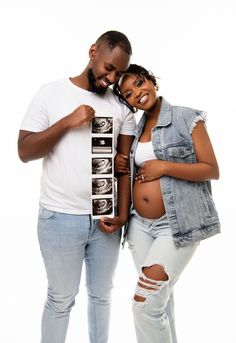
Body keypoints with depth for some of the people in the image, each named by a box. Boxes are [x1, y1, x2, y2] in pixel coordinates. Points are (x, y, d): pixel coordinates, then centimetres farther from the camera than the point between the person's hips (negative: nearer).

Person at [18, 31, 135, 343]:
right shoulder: (51, 93, -1)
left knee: (102, 295, 18)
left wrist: (123, 213, -5)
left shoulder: (121, 104, 5)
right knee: (61, 299, 11)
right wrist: (67, 121, -17)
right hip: (60, 218, -2)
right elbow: (24, 152, -6)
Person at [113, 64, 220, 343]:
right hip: (140, 224, 6)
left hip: (176, 225, -6)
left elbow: (212, 170, -9)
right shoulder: (135, 128, 11)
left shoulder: (188, 118, -6)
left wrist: (165, 166, -17)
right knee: (159, 297, 16)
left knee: (145, 303, -8)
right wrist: (121, 165, 2)